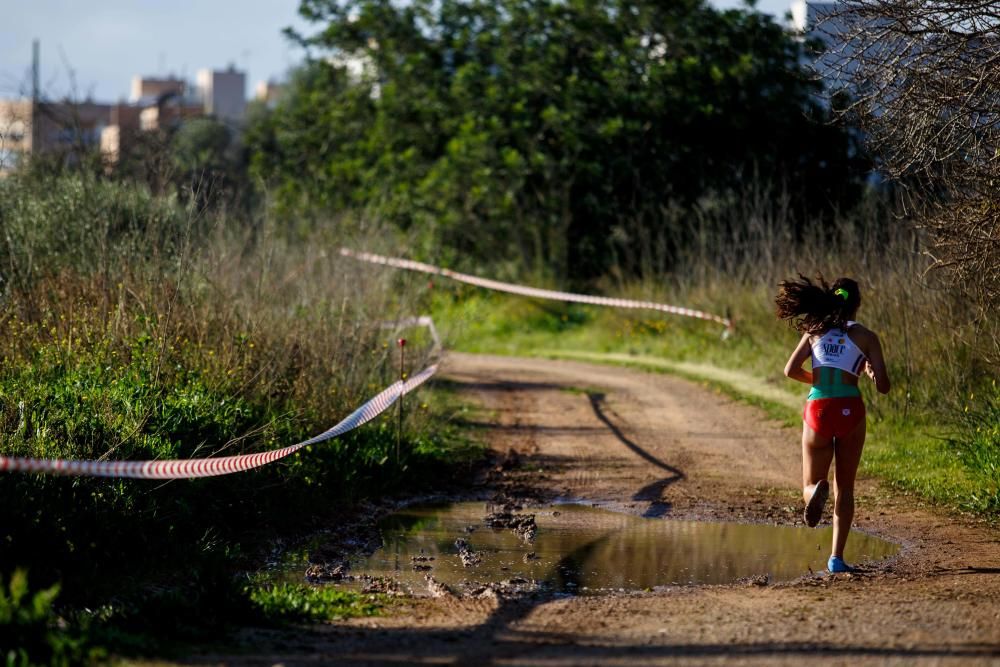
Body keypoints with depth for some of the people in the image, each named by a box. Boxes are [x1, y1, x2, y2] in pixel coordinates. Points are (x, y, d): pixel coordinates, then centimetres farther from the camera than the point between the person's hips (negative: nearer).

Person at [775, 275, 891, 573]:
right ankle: (837, 557, 5)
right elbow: (882, 386, 1)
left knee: (810, 484, 12)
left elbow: (791, 370, 3)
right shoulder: (866, 337, 6)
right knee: (845, 488, 13)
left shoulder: (815, 331, 12)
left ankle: (816, 491, -27)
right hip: (850, 409, -1)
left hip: (817, 409, 1)